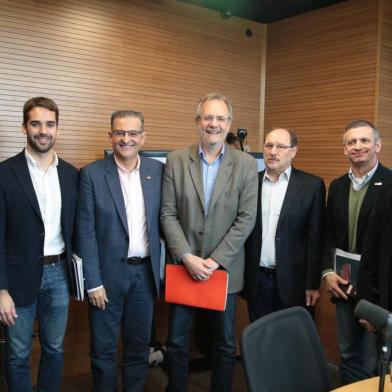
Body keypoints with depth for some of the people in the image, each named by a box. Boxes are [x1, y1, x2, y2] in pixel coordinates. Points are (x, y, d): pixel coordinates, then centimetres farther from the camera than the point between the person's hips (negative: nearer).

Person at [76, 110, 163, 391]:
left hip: (145, 272, 3)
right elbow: (86, 232, -8)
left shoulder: (157, 170, 2)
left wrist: (163, 267, 1)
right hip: (108, 273, -2)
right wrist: (93, 283, -10)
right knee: (104, 348, 11)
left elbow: (162, 220, 6)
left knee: (139, 345, 16)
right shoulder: (92, 174, -7)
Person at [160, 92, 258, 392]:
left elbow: (246, 218, -7)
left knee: (226, 343, 13)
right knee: (177, 341, 11)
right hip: (184, 266, 1)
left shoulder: (246, 164, -3)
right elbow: (168, 215, -4)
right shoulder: (176, 161, -1)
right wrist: (188, 258, -13)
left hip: (225, 269, 0)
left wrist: (215, 261, -12)